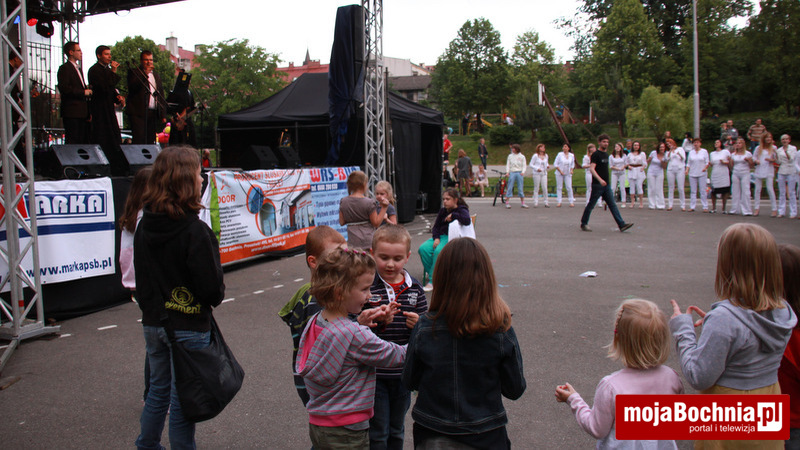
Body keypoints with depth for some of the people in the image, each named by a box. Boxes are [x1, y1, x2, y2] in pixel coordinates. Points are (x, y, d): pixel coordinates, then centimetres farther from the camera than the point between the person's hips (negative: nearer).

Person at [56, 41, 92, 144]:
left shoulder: (78, 68, 23)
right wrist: (83, 92, -15)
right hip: (72, 113, -9)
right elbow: (64, 88, -17)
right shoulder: (65, 68, -5)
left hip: (82, 113, 9)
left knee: (84, 142, 6)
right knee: (72, 142, -9)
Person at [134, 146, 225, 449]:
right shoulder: (194, 230, -22)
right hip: (187, 325, -7)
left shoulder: (145, 226, 0)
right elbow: (211, 285, -21)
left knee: (158, 390, 23)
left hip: (153, 322, 7)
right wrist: (215, 299, 1)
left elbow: (141, 277, 9)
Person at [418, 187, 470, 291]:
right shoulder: (443, 211, 16)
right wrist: (436, 238, -3)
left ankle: (433, 280, -28)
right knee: (423, 248, -22)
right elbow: (435, 227, 16)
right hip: (440, 236, 6)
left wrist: (453, 215, -14)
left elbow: (467, 220, -25)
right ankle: (429, 272, -6)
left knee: (439, 251, -35)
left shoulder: (461, 210, -2)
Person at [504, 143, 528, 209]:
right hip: (512, 172, 0)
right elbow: (508, 164, 7)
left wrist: (523, 172, -11)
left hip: (519, 173, 0)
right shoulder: (510, 156, 8)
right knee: (510, 188, -4)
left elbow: (524, 165, 5)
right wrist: (507, 172, -7)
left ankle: (523, 203, 8)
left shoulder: (522, 156, 6)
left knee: (520, 188, 1)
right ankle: (507, 203, -1)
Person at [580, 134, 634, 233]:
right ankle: (583, 224, 13)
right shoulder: (596, 154, -9)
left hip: (606, 185, 8)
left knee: (613, 205, 1)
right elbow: (592, 168, -20)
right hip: (597, 185, -8)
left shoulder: (606, 155, 16)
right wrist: (600, 179, -31)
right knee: (591, 205, 1)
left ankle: (621, 225, -3)